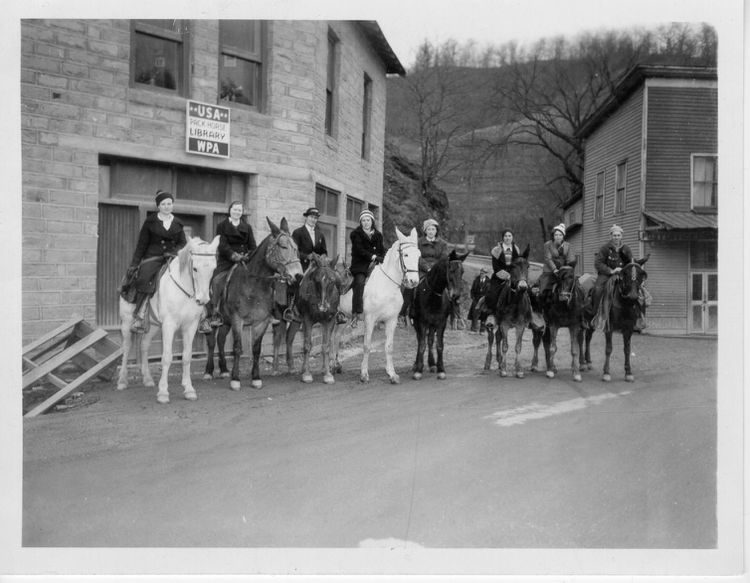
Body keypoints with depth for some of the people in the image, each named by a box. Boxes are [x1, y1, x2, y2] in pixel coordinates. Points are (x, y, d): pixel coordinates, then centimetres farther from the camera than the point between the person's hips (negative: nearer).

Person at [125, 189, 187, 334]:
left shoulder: (177, 223, 14)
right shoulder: (150, 222, 6)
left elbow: (183, 243, 16)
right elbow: (141, 244, 6)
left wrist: (175, 251, -6)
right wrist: (134, 264, 0)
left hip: (172, 258, 3)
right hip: (152, 258, -3)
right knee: (144, 279, -31)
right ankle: (139, 316, -25)